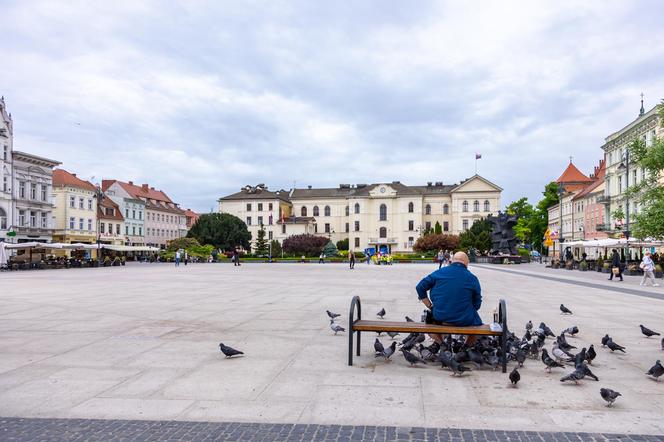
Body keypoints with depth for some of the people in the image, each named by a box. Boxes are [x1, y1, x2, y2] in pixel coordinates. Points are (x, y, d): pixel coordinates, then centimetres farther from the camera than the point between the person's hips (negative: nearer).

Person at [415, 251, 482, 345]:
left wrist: (430, 306, 10)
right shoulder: (473, 279, -1)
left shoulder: (439, 272, 1)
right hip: (464, 321, -1)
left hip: (439, 318, 1)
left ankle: (440, 344, 25)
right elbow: (477, 305, 1)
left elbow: (420, 287, 4)